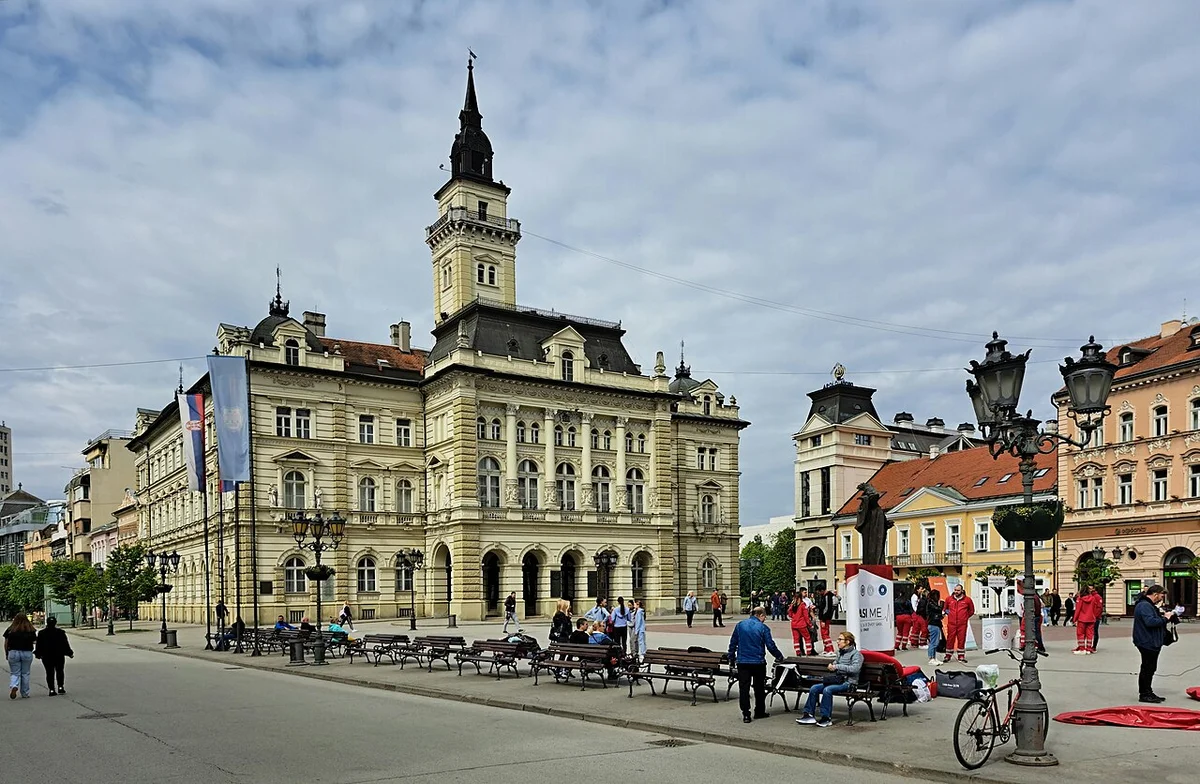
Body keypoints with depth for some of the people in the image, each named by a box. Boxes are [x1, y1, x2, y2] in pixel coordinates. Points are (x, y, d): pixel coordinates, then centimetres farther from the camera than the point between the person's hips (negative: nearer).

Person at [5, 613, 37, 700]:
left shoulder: (10, 629, -1)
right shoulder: (30, 630, -1)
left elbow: (6, 643, 0)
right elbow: (34, 642, -2)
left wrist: (6, 654, 12)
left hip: (13, 653, 0)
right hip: (27, 653, 0)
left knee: (14, 673, 8)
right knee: (25, 674, 10)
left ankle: (13, 686, -21)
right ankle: (25, 694, 14)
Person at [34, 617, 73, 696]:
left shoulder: (41, 633, -1)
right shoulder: (60, 632, -5)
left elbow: (39, 645, 4)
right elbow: (65, 644, -2)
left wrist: (38, 654, 18)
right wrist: (70, 653, 7)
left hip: (46, 657, 1)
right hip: (59, 656, -1)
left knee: (49, 673, 4)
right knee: (59, 671, 12)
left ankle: (51, 690, 0)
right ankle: (60, 687, 4)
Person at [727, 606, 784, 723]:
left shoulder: (740, 625, 3)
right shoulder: (763, 628, -6)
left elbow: (733, 642, 7)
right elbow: (770, 645, -6)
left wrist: (731, 657, 17)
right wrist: (779, 657, 10)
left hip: (742, 662, 2)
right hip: (758, 662, -1)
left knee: (744, 688, 4)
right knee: (759, 688, 14)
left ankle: (746, 714, -1)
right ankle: (759, 712, 24)